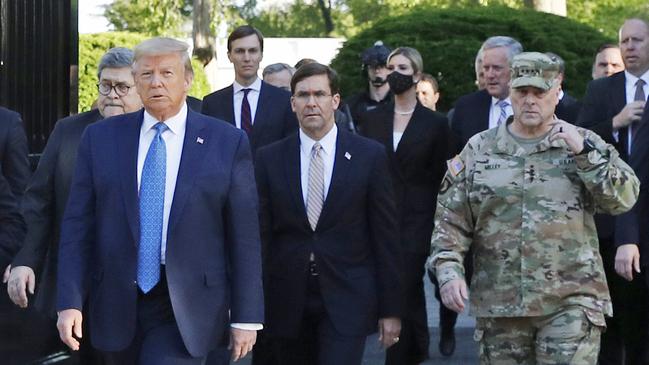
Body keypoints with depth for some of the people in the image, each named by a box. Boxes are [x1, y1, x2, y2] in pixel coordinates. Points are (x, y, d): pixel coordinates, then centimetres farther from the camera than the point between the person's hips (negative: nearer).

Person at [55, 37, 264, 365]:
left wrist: (246, 317, -2)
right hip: (116, 306, 3)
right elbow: (78, 225, 4)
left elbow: (243, 235, 0)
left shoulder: (228, 142, 0)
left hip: (186, 312, -2)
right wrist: (70, 301, -5)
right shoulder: (100, 138, 5)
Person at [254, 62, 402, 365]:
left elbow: (386, 235, 1)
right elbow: (261, 235, 5)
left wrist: (390, 309, 0)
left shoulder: (370, 155, 0)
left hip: (347, 300, -2)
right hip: (287, 303, 2)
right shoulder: (269, 159, 4)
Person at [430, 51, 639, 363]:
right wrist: (448, 272, -7)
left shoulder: (585, 144, 5)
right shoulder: (479, 150, 8)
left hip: (570, 302, -2)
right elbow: (450, 223, 7)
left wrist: (585, 154, -14)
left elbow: (624, 198, -7)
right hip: (498, 305, 2)